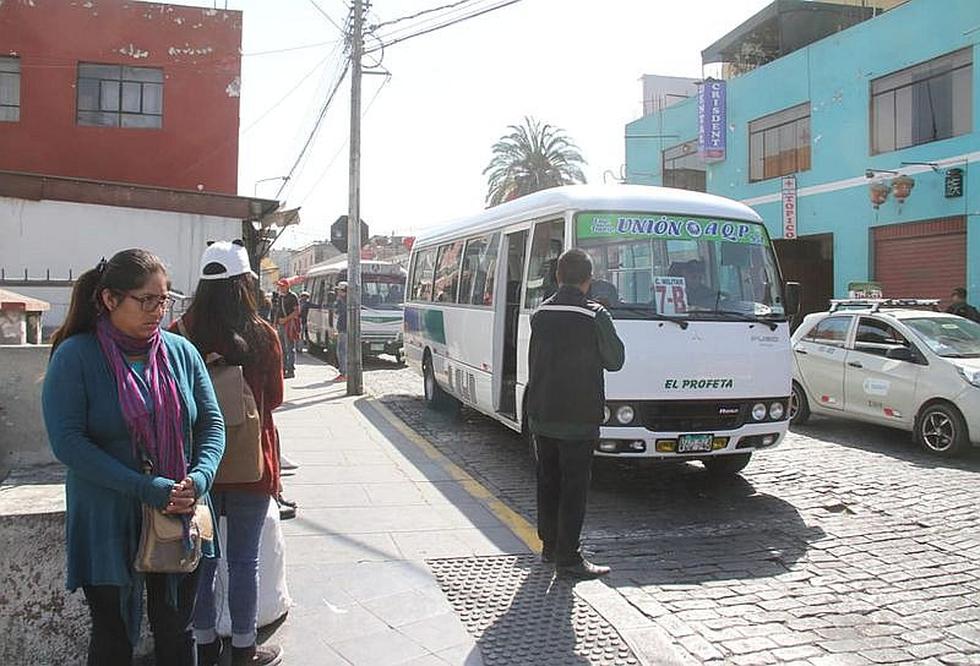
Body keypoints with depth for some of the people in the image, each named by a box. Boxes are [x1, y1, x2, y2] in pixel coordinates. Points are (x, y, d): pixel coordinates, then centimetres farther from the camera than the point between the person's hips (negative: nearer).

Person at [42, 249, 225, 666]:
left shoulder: (180, 351, 1)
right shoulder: (75, 357, -10)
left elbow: (211, 421, 4)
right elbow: (67, 442, -17)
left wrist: (199, 478, -16)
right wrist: (146, 489, -23)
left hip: (181, 519, 3)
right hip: (108, 526, -3)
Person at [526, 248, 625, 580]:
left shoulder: (539, 314, 3)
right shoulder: (595, 316, -12)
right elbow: (615, 360, -2)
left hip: (541, 415, 5)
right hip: (579, 417, -5)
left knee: (548, 482, 16)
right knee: (575, 487, 2)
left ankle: (549, 546, 27)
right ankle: (568, 558, 4)